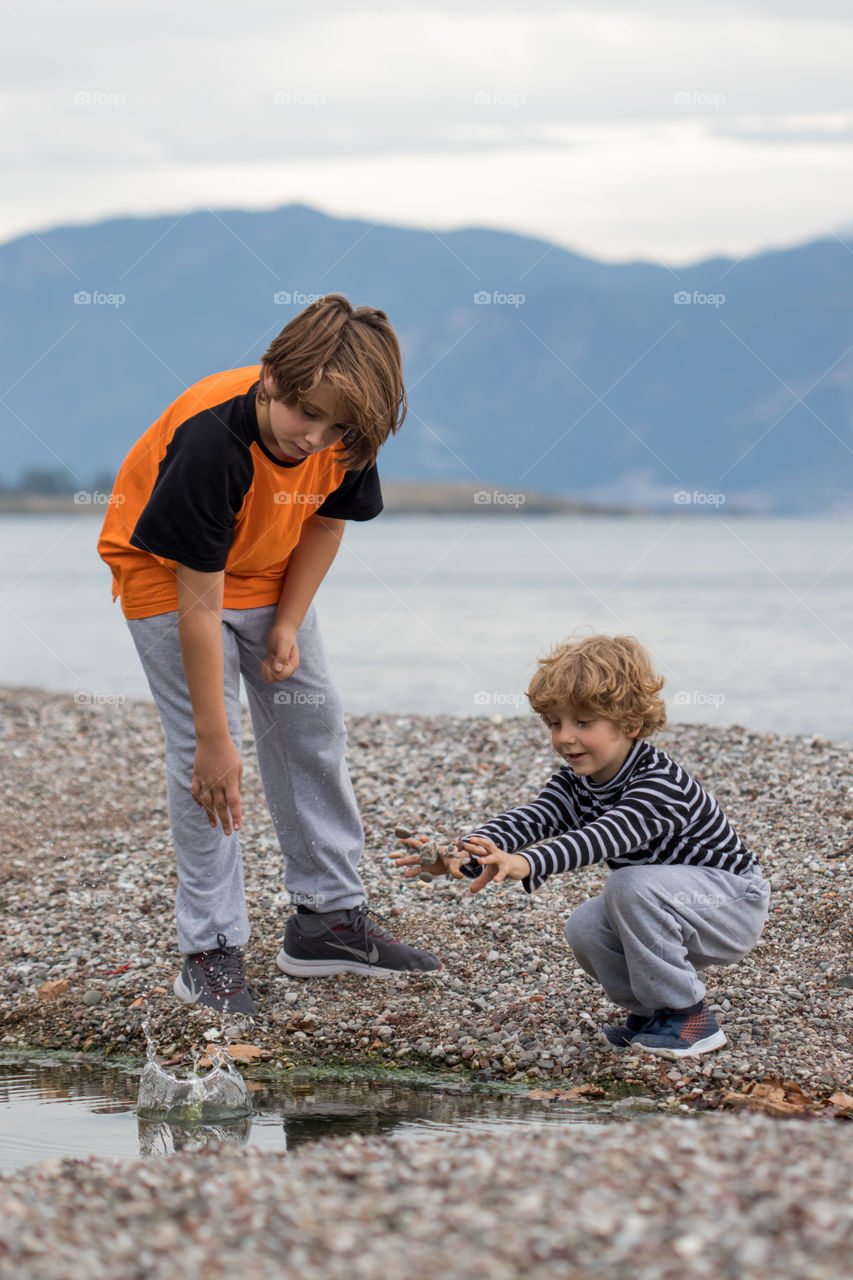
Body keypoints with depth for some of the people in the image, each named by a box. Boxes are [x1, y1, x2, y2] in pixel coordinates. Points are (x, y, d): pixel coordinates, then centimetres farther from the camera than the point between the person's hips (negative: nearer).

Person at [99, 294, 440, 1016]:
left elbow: (325, 524, -1)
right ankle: (211, 950, -4)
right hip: (167, 572, -6)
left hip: (268, 573, 6)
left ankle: (331, 918, 17)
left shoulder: (346, 436, -23)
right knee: (201, 757, -11)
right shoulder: (211, 441, -38)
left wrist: (288, 624, -10)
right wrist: (214, 739, -29)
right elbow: (199, 604, -33)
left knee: (314, 727, 6)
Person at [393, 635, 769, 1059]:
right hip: (661, 909, 8)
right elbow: (531, 819, -22)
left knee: (631, 885, -32)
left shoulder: (662, 784, -29)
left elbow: (606, 836, -45)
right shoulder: (575, 785, -4)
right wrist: (465, 854, -42)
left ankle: (691, 1019, -20)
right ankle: (650, 1008, 5)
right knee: (585, 928, -17)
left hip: (734, 903, -8)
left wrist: (525, 864, -61)